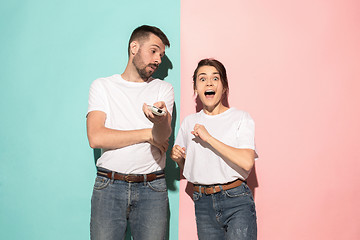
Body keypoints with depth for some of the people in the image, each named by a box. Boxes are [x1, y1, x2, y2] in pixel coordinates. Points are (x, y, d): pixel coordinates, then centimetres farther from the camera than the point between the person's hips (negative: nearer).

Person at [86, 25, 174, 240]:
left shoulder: (164, 89, 11)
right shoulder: (102, 86, 7)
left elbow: (163, 136, -6)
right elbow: (96, 138, -8)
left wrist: (160, 119, -30)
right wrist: (147, 134, -5)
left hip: (152, 189, 1)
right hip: (109, 187, -1)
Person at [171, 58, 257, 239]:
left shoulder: (241, 118, -2)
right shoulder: (189, 122, 10)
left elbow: (247, 162, -17)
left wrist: (209, 138, -16)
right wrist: (177, 158, -3)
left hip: (236, 201, -3)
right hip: (203, 203, 4)